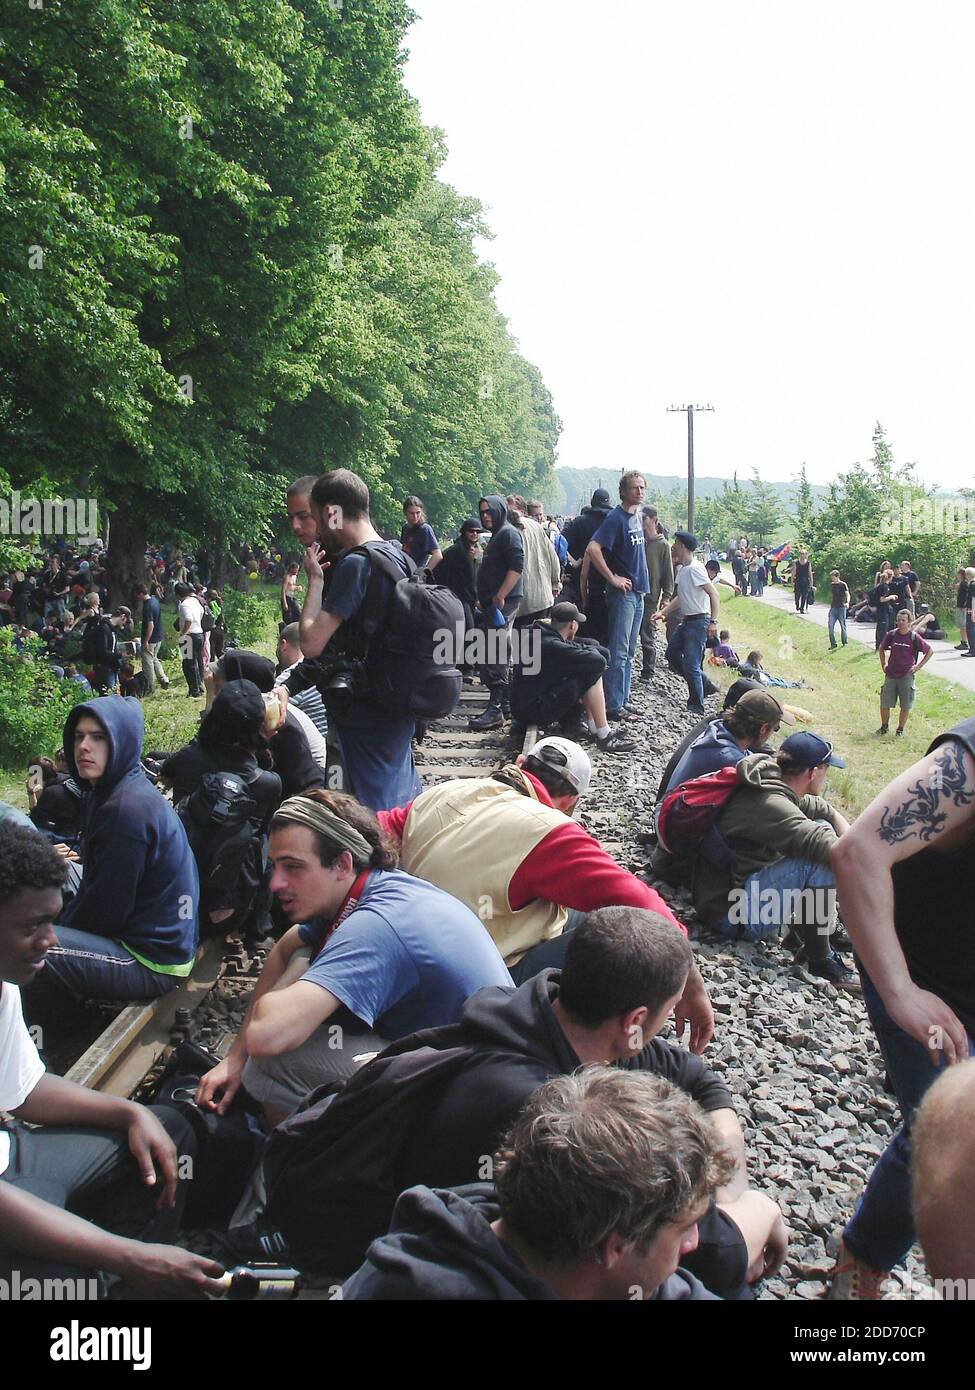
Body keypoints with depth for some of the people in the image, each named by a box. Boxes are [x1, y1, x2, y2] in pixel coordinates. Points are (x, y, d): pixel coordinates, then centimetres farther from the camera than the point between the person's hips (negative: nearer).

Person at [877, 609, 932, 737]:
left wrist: (919, 666, -1)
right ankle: (884, 726, 22)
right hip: (891, 675, 2)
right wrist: (883, 664, 11)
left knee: (905, 706, 4)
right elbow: (881, 648, 19)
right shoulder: (892, 635, 1)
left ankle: (900, 729, 19)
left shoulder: (914, 637, -7)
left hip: (907, 676, -2)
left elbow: (930, 651, 2)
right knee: (884, 705, 3)